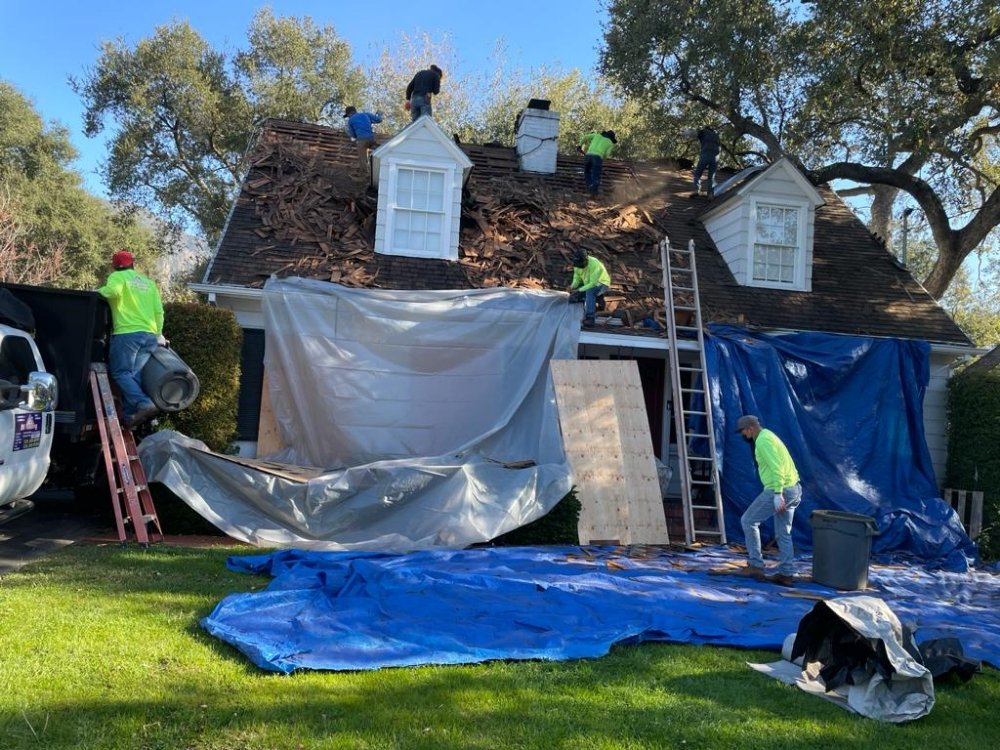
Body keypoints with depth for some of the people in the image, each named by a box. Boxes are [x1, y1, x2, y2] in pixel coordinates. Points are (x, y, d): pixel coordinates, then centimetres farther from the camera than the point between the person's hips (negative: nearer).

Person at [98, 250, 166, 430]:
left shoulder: (117, 276, 6)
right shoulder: (148, 282, 24)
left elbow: (113, 290, -18)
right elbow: (159, 311, 19)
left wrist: (100, 291, 2)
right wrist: (159, 334, 28)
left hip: (127, 333, -6)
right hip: (150, 335, 6)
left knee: (121, 372, -4)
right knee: (135, 375, 5)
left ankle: (144, 404, -24)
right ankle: (130, 416, -3)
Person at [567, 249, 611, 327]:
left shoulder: (594, 265, -34)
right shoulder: (578, 264, -13)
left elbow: (593, 283, -33)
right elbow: (577, 278, -2)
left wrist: (579, 290, -37)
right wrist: (573, 286, -23)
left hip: (601, 283, -7)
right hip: (587, 283, 7)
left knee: (589, 292, -39)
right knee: (572, 298, -6)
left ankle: (590, 318, -35)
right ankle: (592, 306, 14)